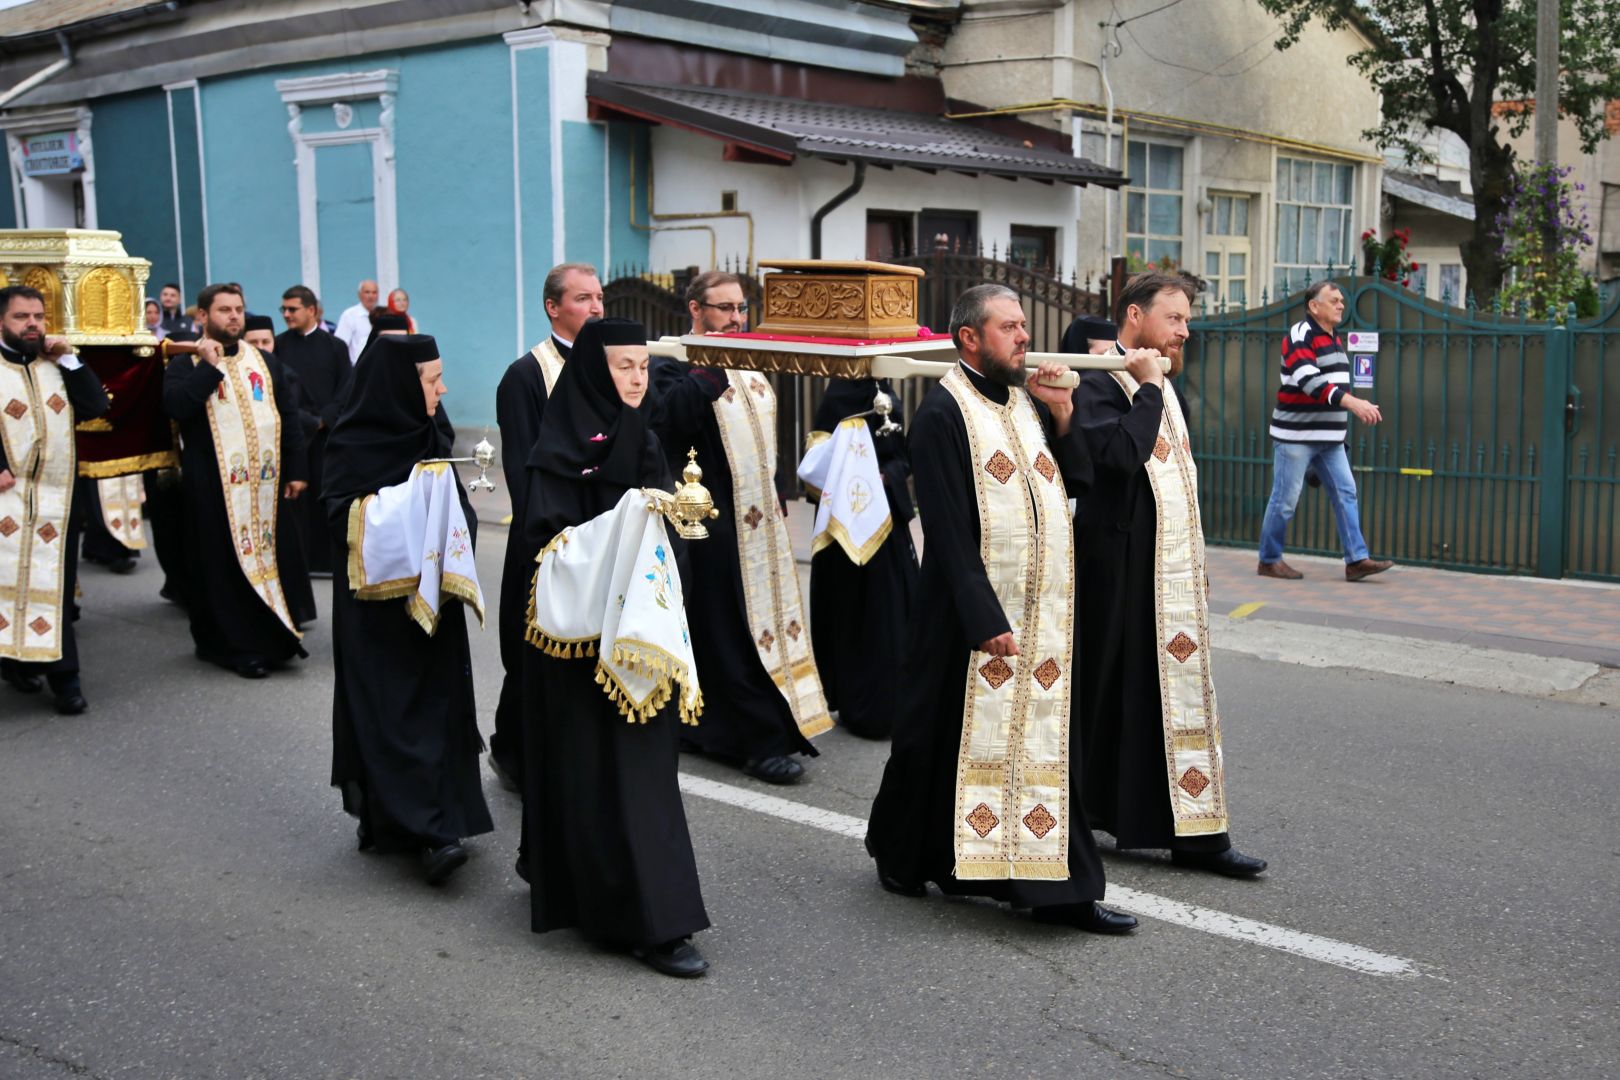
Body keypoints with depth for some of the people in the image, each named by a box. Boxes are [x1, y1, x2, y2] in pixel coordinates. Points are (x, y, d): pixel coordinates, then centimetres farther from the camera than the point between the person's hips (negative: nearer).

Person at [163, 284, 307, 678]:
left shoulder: (264, 361, 14)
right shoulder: (186, 364, 2)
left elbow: (288, 417, 13)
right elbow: (175, 405, -18)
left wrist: (295, 470, 7)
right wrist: (210, 365, -16)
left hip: (265, 480, 4)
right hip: (214, 483, -4)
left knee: (269, 554, 5)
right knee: (225, 562, -2)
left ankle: (274, 635, 14)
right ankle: (240, 645, 3)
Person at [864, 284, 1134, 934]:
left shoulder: (1027, 401, 12)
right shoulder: (944, 412, -11)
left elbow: (1079, 481, 12)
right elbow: (949, 530, -16)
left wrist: (1060, 416, -3)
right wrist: (986, 621, -20)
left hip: (1044, 610, 7)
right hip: (974, 609, -7)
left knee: (1045, 742, 6)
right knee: (954, 739, 5)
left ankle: (1057, 888, 12)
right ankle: (902, 858, 26)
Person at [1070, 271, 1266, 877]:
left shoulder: (1161, 384, 15)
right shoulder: (1097, 383, -12)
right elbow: (1120, 452, -29)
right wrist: (1149, 388, -19)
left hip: (1174, 568, 8)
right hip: (1121, 565, -8)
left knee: (1177, 689, 8)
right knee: (1116, 687, 1)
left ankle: (1194, 833, 12)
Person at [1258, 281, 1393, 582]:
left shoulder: (1334, 340, 16)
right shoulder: (1300, 336, -13)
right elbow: (1309, 381, -27)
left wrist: (1359, 407, 13)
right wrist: (1352, 402, -36)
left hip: (1329, 439, 8)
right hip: (1295, 435, -8)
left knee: (1346, 494, 2)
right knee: (1285, 501, -1)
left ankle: (1357, 560, 3)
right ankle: (1269, 560, 11)